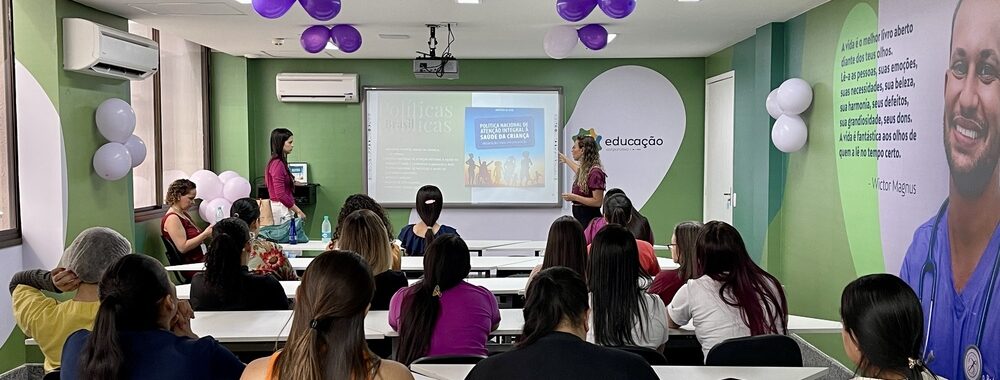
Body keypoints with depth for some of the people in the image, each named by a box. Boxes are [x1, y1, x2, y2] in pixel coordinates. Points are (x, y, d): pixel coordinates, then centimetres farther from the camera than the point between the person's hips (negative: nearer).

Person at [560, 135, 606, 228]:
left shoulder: (595, 172, -16)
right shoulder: (584, 170, 11)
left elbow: (598, 202, -19)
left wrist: (574, 197, -19)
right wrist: (566, 159, 53)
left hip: (589, 218, -8)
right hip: (580, 217, 8)